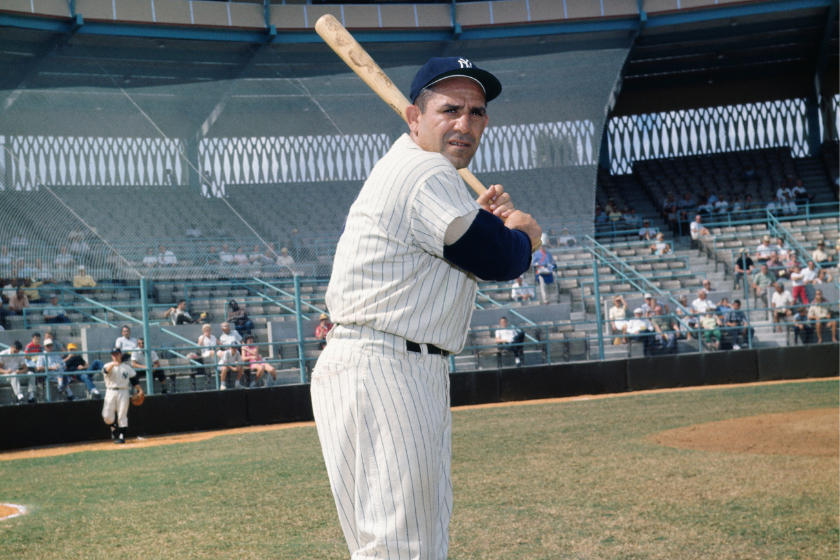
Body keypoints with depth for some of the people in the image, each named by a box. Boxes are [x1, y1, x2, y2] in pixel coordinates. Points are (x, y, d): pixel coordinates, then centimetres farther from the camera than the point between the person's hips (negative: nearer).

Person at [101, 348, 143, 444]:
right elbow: (106, 370, -20)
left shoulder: (127, 367, 12)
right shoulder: (108, 366, 5)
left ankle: (122, 436, 0)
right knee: (106, 415, -6)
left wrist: (139, 389, 2)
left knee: (122, 415, -4)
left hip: (123, 392, 0)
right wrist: (113, 364, -40)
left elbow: (134, 379, 14)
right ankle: (113, 428, 23)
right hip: (110, 392, 0)